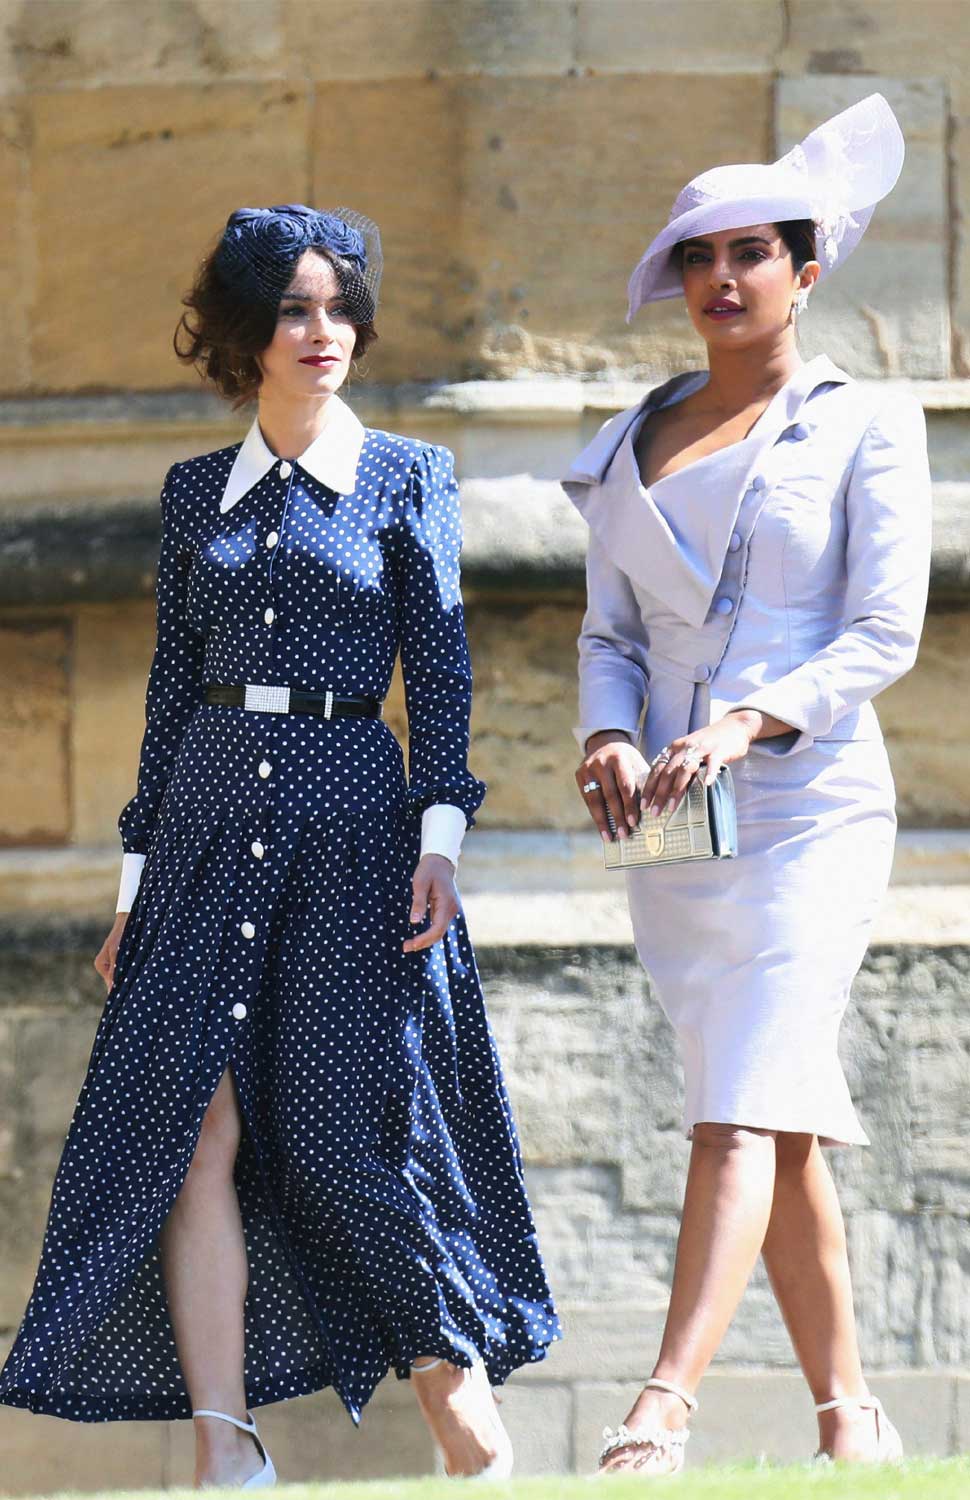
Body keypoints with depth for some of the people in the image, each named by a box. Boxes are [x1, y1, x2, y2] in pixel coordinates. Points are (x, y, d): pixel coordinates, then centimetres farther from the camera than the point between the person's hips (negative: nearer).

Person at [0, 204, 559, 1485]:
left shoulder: (406, 478, 5)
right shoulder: (198, 492, 13)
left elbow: (442, 668, 1)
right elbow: (174, 684, 15)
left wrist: (441, 831, -11)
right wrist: (139, 871, 12)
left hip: (350, 817, -3)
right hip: (212, 816, 3)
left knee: (352, 1120, -6)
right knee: (195, 1123, -9)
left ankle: (467, 1411, 7)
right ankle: (226, 1448, -10)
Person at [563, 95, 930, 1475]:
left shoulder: (864, 428, 0)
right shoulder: (634, 447, 14)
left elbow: (885, 635, -7)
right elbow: (610, 631, 14)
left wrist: (749, 721, -21)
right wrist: (612, 735, -8)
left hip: (808, 804, -5)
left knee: (742, 1109, -18)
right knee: (784, 1121, 9)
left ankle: (664, 1409, -29)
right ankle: (848, 1413, 15)